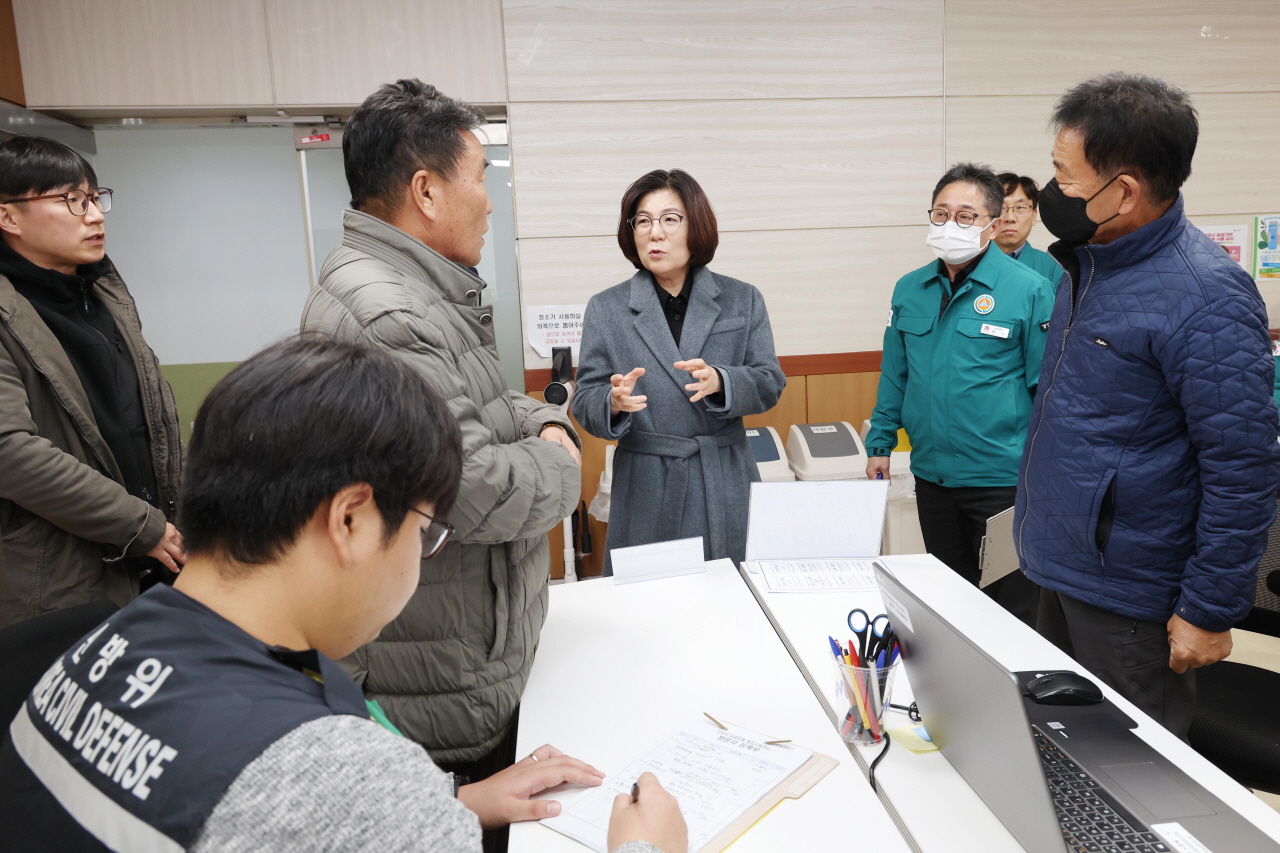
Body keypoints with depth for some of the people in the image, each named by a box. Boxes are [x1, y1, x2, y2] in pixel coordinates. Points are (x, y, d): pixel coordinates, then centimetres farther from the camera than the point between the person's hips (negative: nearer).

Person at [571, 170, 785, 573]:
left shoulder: (742, 300, 6)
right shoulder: (605, 309, 4)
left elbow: (770, 384, 1)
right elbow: (584, 404, 1)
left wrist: (720, 381, -19)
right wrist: (614, 402, -22)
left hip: (726, 492, 1)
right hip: (645, 494, -1)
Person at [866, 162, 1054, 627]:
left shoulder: (1029, 289, -9)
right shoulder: (909, 289, 6)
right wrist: (880, 444, 10)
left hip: (1002, 479, -5)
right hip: (931, 474, 5)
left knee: (1012, 608, 7)